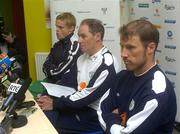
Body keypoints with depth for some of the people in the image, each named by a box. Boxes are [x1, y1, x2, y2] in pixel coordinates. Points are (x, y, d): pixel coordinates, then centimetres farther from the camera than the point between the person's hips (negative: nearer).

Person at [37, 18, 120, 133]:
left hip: (94, 116, -7)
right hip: (79, 107, 7)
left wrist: (55, 104, -16)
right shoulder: (82, 58, 11)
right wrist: (53, 99, -5)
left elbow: (88, 96, -21)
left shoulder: (107, 63, -17)